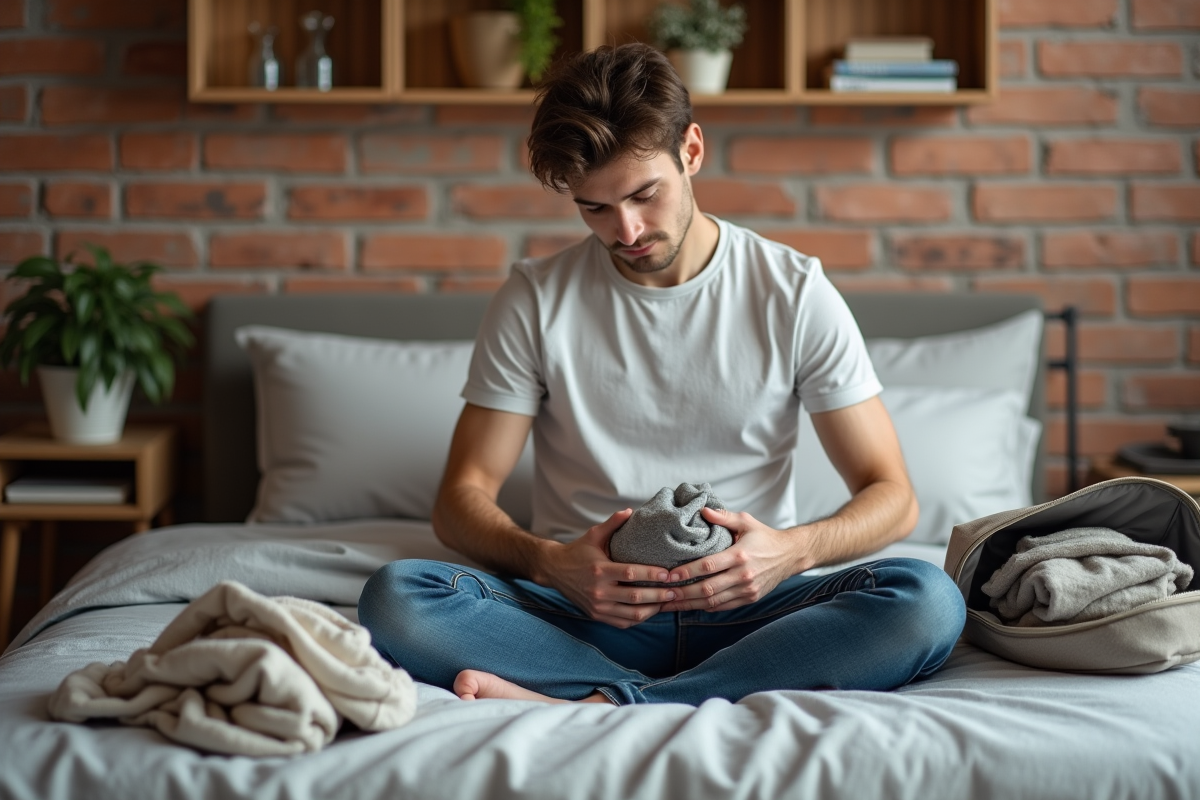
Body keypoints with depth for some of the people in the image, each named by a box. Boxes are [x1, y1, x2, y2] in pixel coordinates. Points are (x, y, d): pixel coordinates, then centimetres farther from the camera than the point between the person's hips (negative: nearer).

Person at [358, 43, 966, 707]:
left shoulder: (795, 293, 2)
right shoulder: (534, 301, 3)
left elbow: (891, 497, 3)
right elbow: (462, 498, 2)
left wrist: (792, 550, -20)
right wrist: (549, 563, -20)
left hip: (744, 608, 0)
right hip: (580, 613, 0)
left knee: (929, 601, -30)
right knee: (393, 597, -27)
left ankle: (602, 710, -33)